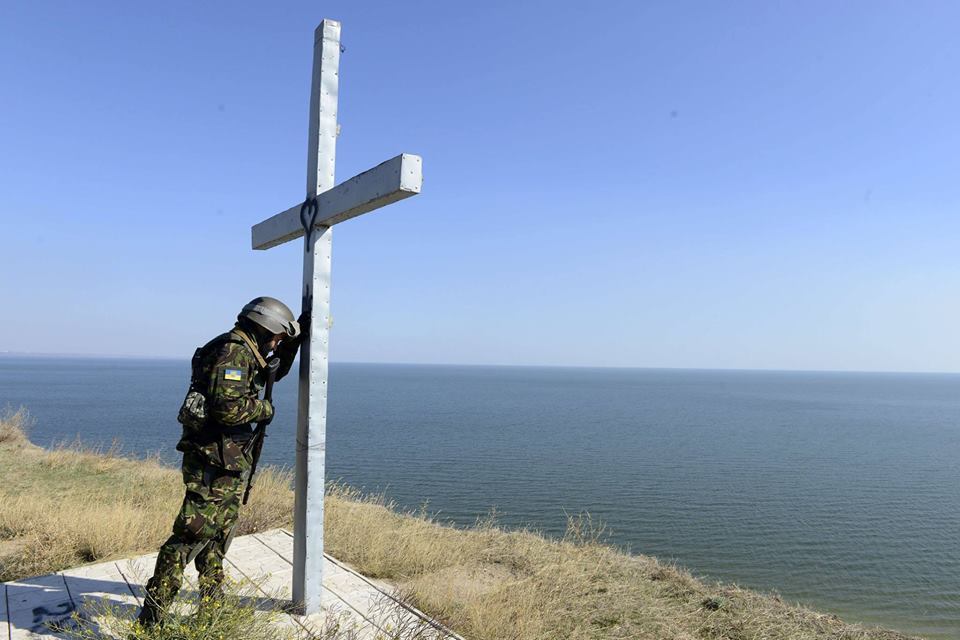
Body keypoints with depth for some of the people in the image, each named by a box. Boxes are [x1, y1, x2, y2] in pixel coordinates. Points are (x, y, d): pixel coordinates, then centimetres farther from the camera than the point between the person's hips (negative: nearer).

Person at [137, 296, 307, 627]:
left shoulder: (243, 352, 14)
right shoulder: (234, 351, -17)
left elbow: (273, 371, 33)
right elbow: (227, 407, -28)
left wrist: (294, 339, 22)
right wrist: (263, 409, -11)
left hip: (227, 462, 11)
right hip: (214, 460, -11)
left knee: (217, 535, 19)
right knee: (192, 533, -8)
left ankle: (212, 606, 32)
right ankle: (152, 614, 1)